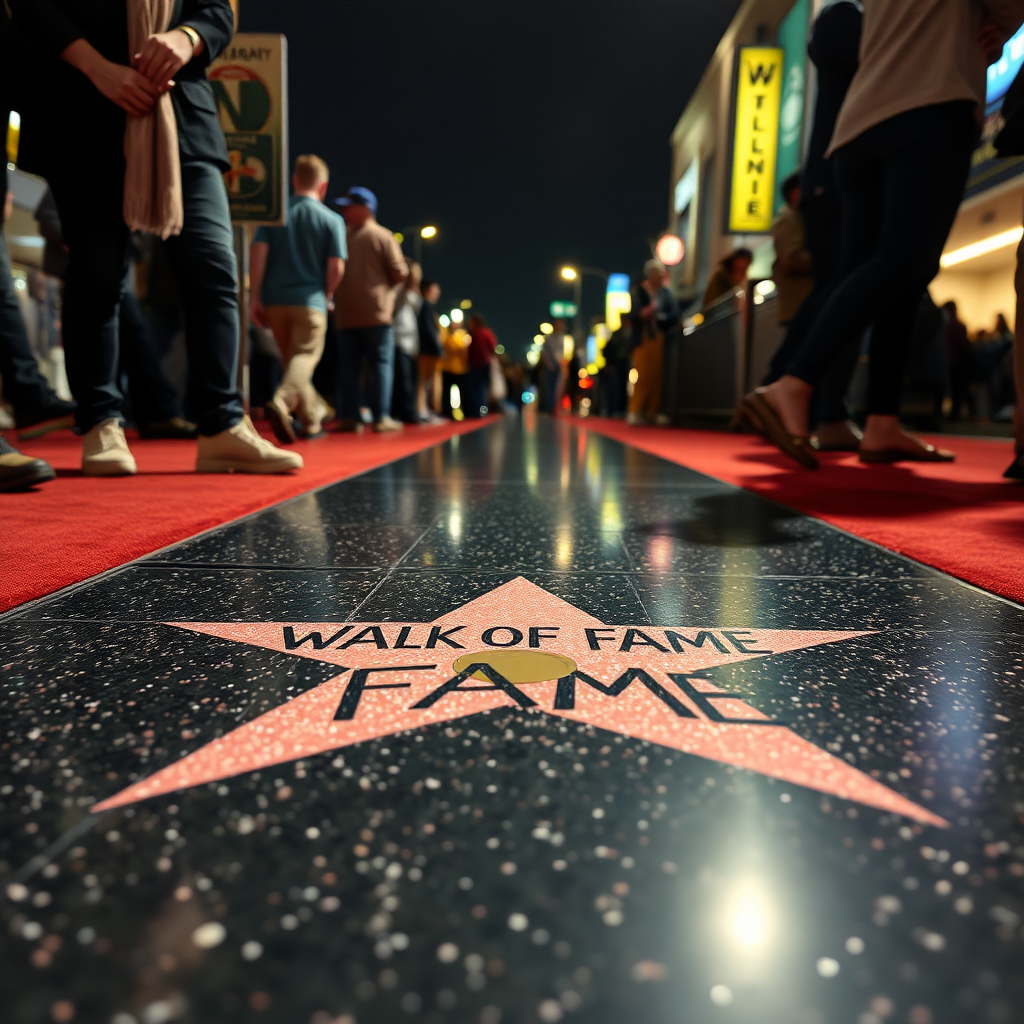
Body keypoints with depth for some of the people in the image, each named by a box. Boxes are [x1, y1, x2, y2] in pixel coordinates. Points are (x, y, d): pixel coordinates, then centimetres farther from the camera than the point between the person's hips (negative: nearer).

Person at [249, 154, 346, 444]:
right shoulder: (331, 220, -1)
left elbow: (258, 255, -3)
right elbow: (336, 269, -6)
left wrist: (256, 298, -1)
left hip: (274, 300, 3)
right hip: (310, 300, -3)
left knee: (290, 358, 16)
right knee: (305, 356, -4)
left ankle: (311, 418, 25)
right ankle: (281, 401, -33)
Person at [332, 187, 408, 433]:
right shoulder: (382, 236, -4)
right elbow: (400, 273, -7)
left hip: (345, 315, 3)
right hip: (376, 313, -3)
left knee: (348, 366, 7)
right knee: (381, 364, 0)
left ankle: (349, 416, 7)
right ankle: (381, 417, -4)